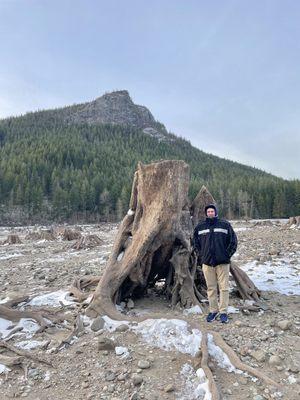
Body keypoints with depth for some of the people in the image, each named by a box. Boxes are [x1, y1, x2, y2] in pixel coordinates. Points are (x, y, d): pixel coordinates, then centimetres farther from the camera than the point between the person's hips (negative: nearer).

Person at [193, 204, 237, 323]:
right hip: (207, 262, 2)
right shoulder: (200, 226, 5)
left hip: (222, 261, -2)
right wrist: (200, 255, 8)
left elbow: (233, 241, 4)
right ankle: (213, 310, 22)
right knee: (211, 288, 9)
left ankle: (223, 312, 12)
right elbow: (195, 242, 16)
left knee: (224, 287, 2)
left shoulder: (225, 225, -1)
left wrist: (228, 254, -1)